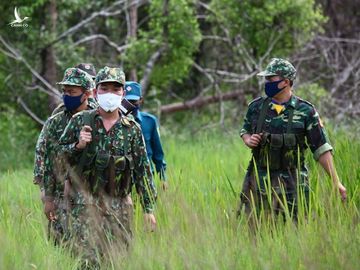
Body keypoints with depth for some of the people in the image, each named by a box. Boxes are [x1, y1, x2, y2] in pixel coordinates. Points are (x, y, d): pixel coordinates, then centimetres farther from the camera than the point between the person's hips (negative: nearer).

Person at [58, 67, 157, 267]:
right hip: (86, 203, -2)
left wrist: (149, 208, 4)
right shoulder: (80, 121, 1)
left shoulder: (132, 129, 4)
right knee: (89, 260, -11)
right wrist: (78, 145, -15)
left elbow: (142, 169, 7)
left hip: (119, 205, 2)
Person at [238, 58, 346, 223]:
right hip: (259, 177, 3)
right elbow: (245, 131, 22)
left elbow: (322, 149, -4)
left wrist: (336, 182, -9)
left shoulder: (305, 111, -5)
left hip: (290, 181, -3)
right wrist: (249, 140, -3)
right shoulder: (256, 107, 4)